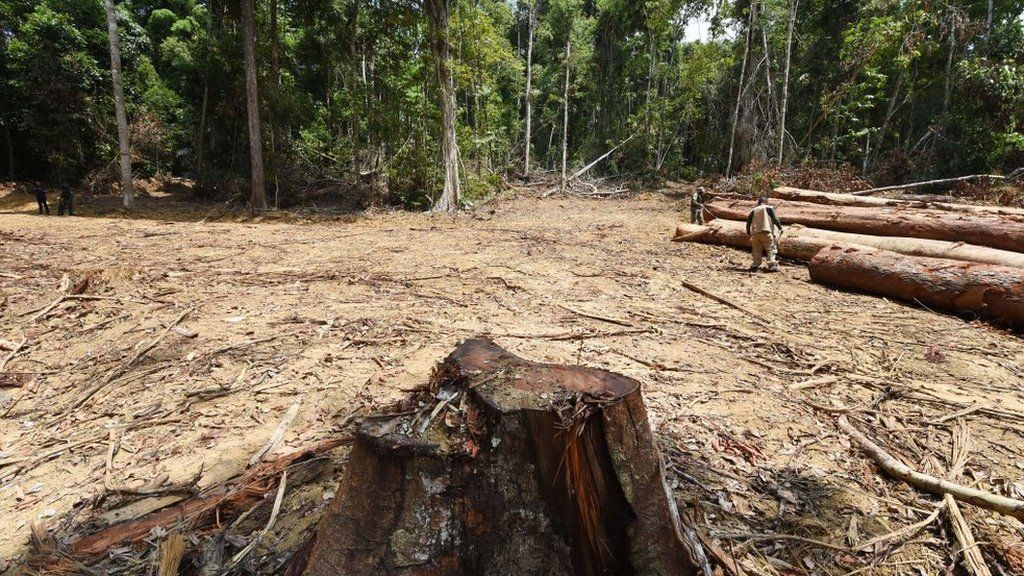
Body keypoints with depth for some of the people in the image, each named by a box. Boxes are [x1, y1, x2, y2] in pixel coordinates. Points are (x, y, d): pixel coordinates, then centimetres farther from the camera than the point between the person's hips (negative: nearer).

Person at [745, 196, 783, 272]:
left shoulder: (753, 210, 19)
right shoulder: (769, 208, 10)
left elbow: (748, 222, 15)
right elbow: (775, 219, -1)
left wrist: (748, 233, 21)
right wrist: (780, 228, 2)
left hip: (754, 233, 4)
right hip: (766, 232, -3)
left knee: (757, 250, 11)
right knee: (771, 249, -1)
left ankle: (755, 265, 4)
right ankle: (772, 265, -13)